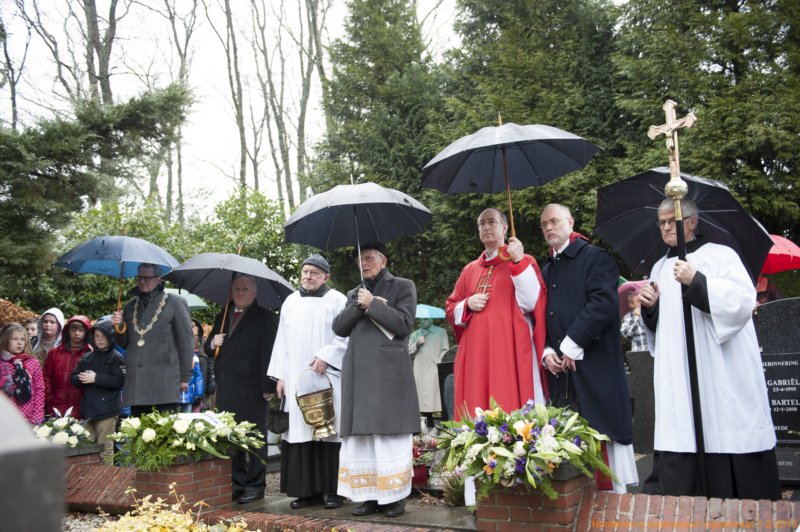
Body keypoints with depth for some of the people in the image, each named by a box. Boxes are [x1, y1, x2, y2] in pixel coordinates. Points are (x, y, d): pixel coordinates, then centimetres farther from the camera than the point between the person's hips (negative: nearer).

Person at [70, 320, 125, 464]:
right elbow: (73, 378, 13)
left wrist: (96, 378, -14)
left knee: (105, 447, -4)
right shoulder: (86, 358, 14)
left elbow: (120, 381, -14)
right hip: (88, 409, 6)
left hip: (107, 411, -6)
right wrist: (82, 378, -10)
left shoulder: (117, 358, -3)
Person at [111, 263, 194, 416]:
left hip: (165, 381, -5)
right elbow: (124, 344, 21)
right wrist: (118, 327, 0)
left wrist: (185, 377, -3)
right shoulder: (130, 307, 17)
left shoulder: (175, 303, 2)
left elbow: (186, 341, 0)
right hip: (135, 381, 5)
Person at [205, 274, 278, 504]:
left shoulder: (265, 318, -2)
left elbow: (269, 354, -9)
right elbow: (208, 349, 24)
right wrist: (213, 343, 0)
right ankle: (237, 483, 21)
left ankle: (255, 485, 9)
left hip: (251, 389, -6)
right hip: (226, 388, 6)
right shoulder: (222, 317, 19)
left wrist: (268, 386, -16)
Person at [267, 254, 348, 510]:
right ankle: (306, 489, 9)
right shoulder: (290, 301, 15)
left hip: (327, 377, -4)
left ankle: (332, 489, 4)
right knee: (300, 431, 2)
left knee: (328, 430, -3)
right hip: (296, 379, 4)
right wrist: (280, 375, 8)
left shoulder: (337, 300, 3)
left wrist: (326, 356, -15)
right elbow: (282, 341, 14)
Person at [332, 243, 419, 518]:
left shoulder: (403, 286, 7)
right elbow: (339, 327, 10)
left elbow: (404, 322, -7)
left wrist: (372, 304, -8)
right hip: (359, 374, 5)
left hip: (390, 373, -5)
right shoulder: (354, 293, 22)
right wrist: (359, 305, -4)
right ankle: (371, 495, 10)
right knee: (362, 436, 3)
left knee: (391, 436, -3)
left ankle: (395, 496, 5)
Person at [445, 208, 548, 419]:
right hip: (475, 354, 5)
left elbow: (530, 303, -10)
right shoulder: (470, 270, 17)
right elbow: (450, 308, 19)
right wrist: (467, 305, -2)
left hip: (510, 351, -4)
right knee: (476, 413, 3)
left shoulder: (523, 262, 4)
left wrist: (519, 262, -16)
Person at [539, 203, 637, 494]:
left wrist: (572, 345, -16)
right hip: (560, 370, 6)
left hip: (594, 366, -6)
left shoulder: (595, 258, -1)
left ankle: (614, 491, 8)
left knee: (602, 434, -4)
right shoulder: (547, 270, 20)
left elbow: (604, 303, -15)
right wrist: (546, 351, 2)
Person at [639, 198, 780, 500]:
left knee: (729, 438, -4)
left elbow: (744, 300, -12)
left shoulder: (720, 254, 2)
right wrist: (650, 307, 2)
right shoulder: (660, 268, 18)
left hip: (723, 374, -4)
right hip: (678, 377, 5)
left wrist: (696, 281, -19)